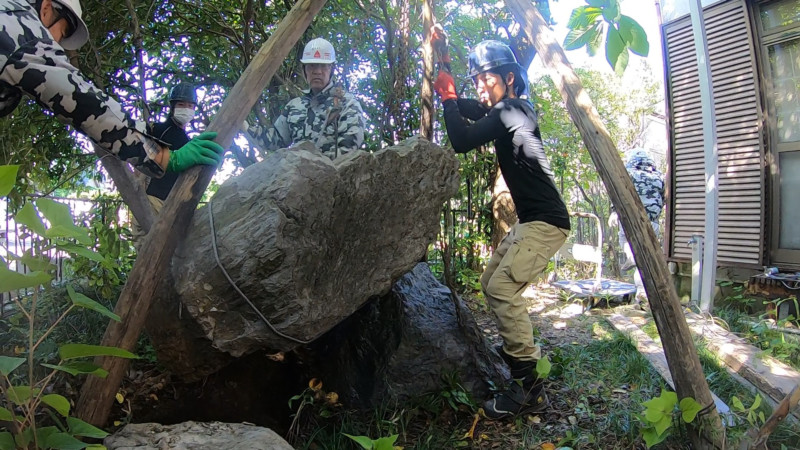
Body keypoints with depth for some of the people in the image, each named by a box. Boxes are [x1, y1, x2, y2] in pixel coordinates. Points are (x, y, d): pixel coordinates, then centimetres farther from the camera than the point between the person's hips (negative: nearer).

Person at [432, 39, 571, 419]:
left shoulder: (510, 112, -16)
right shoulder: (506, 109, 14)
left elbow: (461, 141, -25)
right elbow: (467, 110, 25)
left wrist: (447, 95, -12)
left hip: (546, 222, -11)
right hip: (528, 221, 11)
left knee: (502, 288, -20)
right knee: (491, 282, 12)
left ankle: (527, 385, -12)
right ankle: (522, 356, 20)